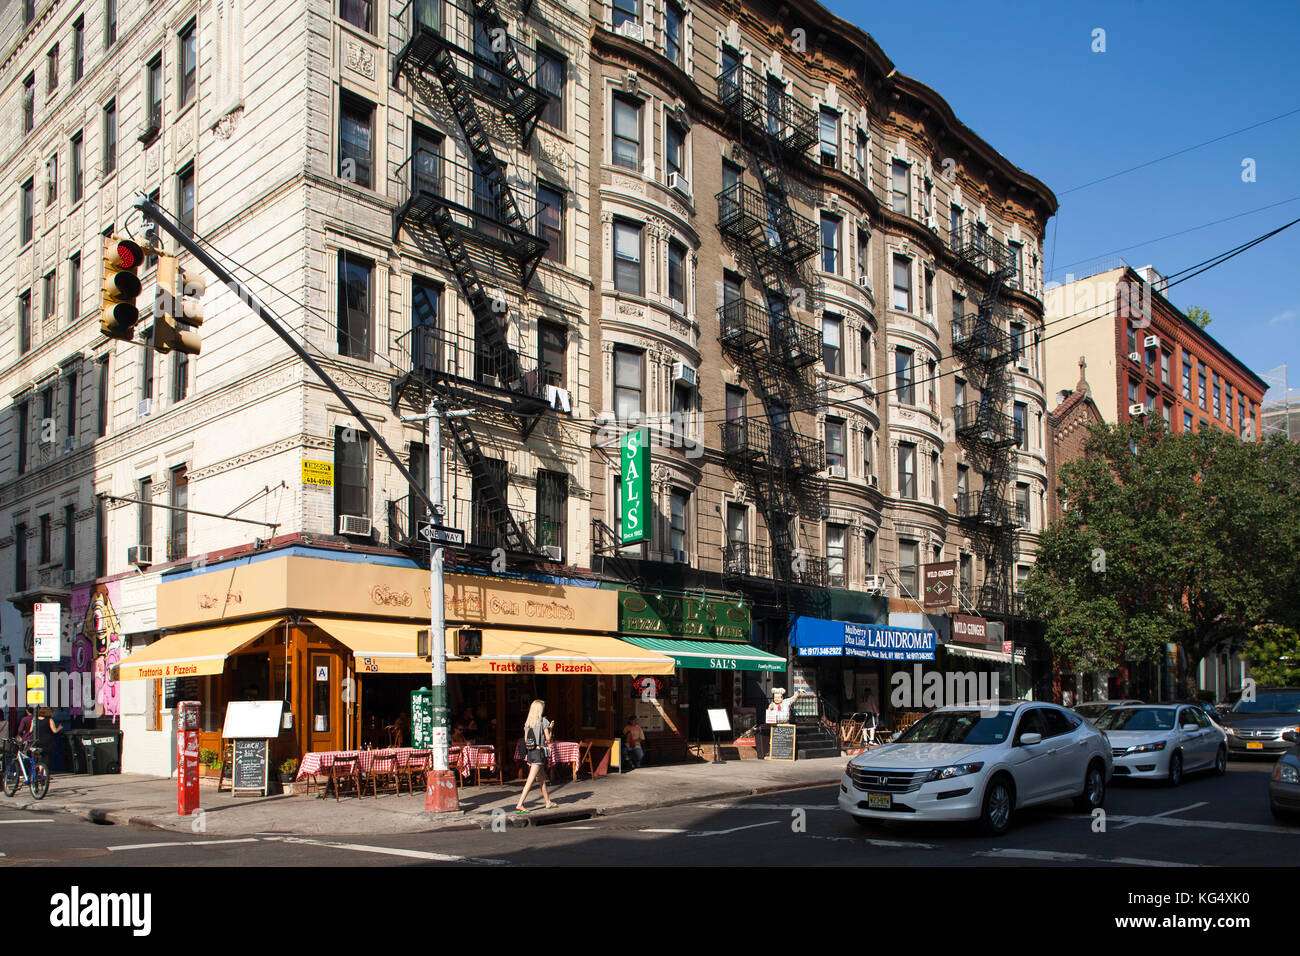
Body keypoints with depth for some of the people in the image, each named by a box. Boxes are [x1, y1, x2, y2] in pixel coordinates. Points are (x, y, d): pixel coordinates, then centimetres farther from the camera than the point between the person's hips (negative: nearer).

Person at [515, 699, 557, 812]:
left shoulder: (527, 722, 8)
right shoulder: (543, 721, -9)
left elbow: (525, 739, 10)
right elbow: (548, 738, -7)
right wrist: (550, 730, 9)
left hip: (530, 751, 7)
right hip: (539, 751, -7)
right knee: (530, 780, -9)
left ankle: (548, 803, 28)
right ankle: (519, 804, -16)